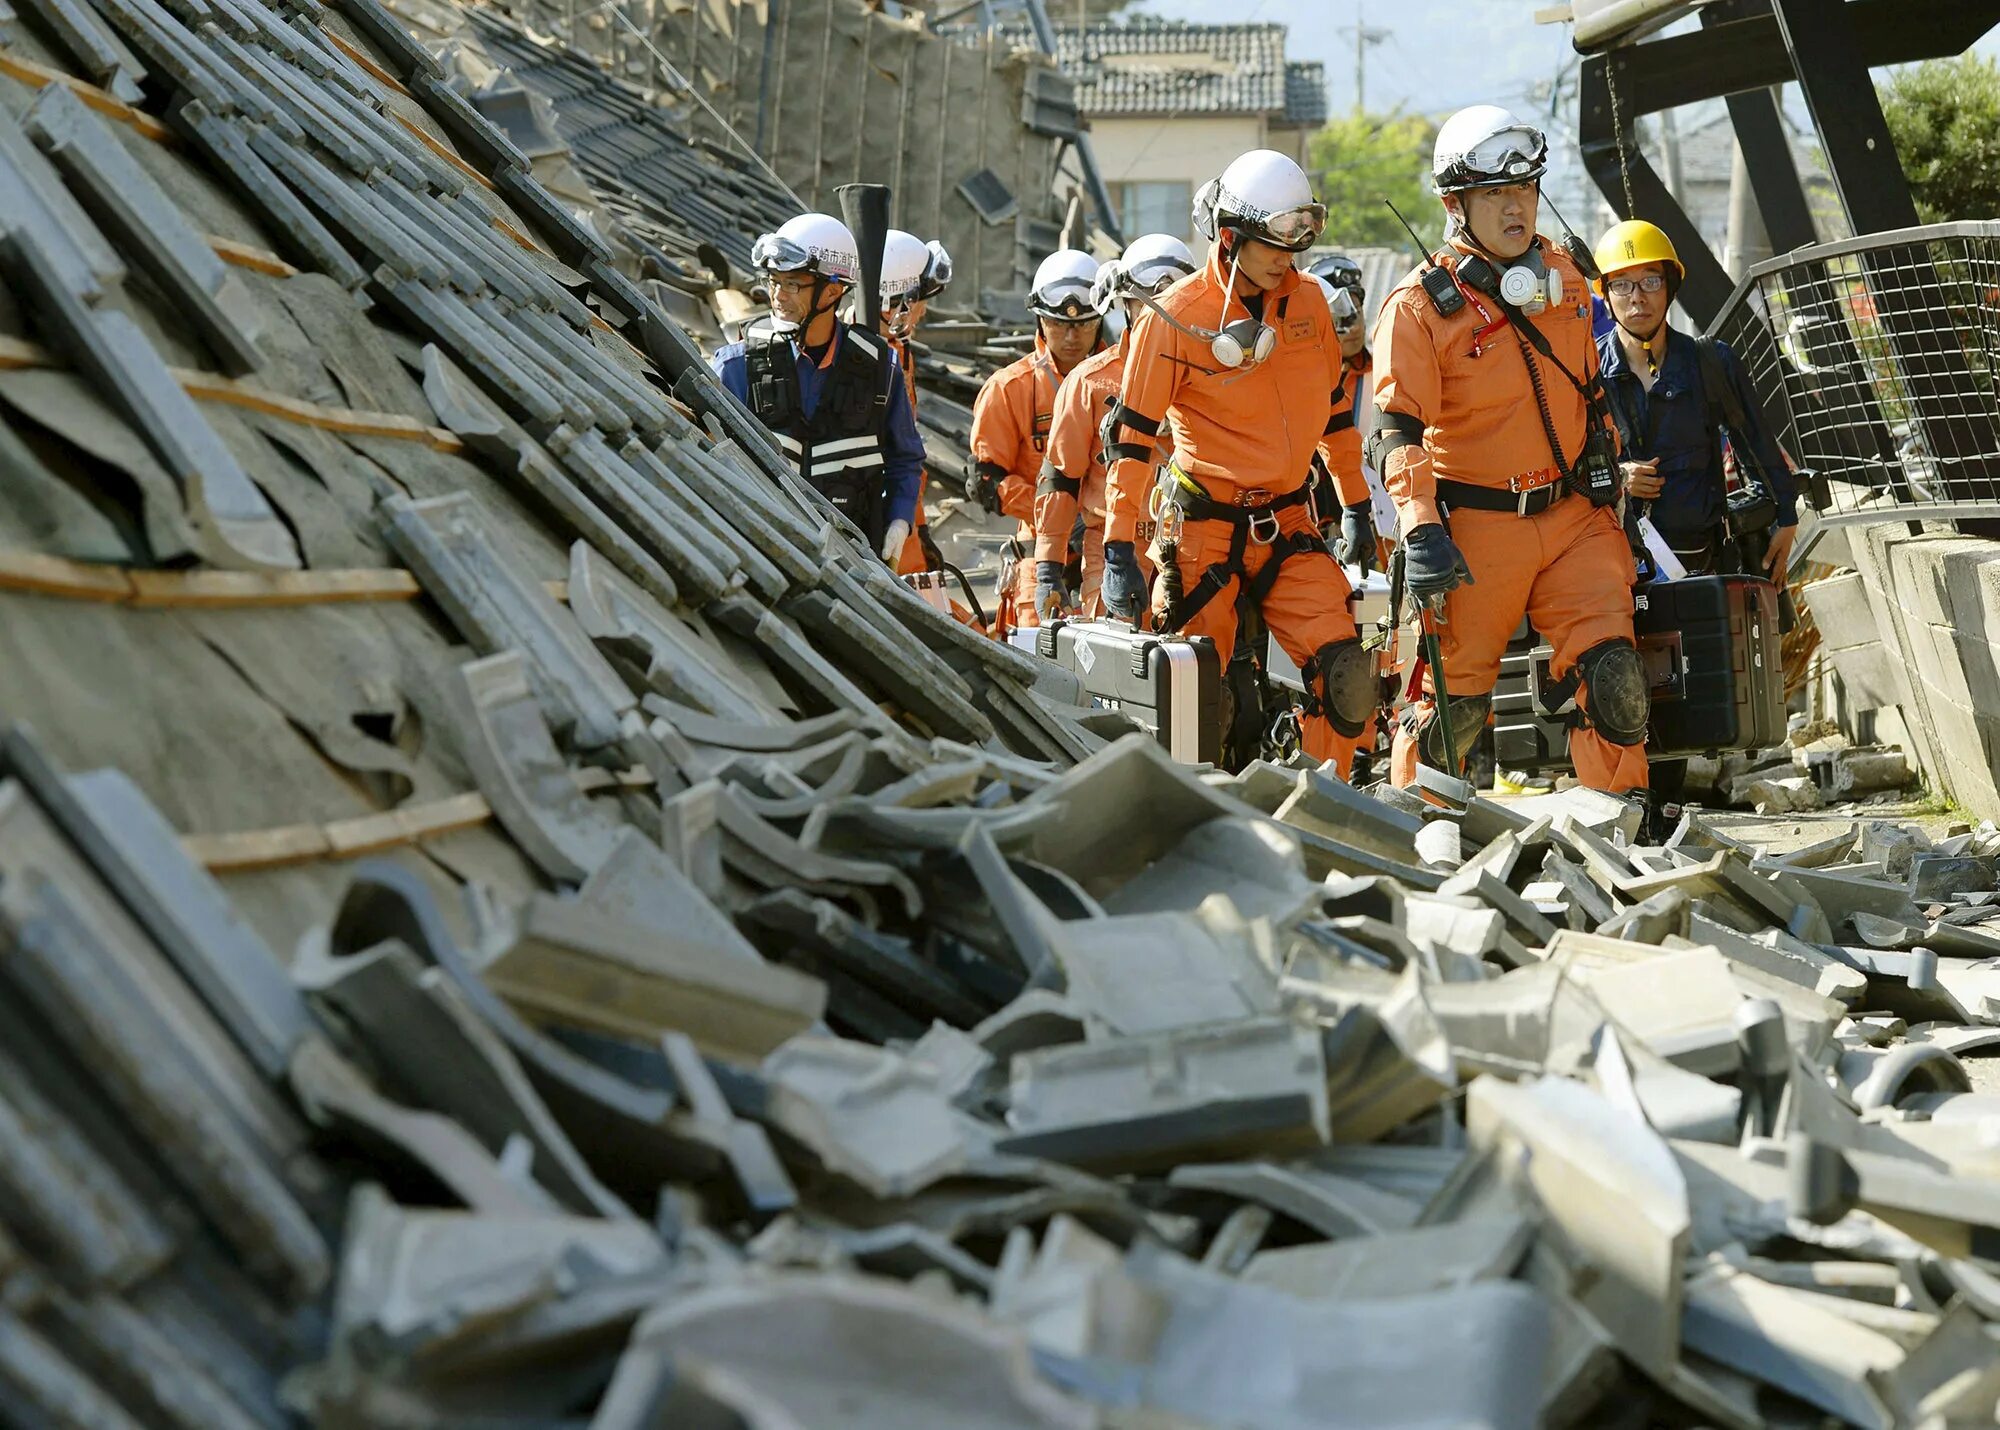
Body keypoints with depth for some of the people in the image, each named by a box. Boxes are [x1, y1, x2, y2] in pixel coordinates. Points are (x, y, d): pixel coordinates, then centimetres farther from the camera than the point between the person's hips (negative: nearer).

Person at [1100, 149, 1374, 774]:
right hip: (1205, 533, -4)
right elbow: (1132, 438, -8)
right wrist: (1118, 551, -11)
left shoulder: (1308, 300, 4)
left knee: (1346, 678, -10)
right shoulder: (1174, 317, -11)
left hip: (1289, 528, 4)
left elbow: (1332, 409, 18)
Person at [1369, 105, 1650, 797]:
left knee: (1614, 678, -4)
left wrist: (1609, 474, 25)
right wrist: (1421, 531, -26)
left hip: (1576, 514, 4)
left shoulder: (1563, 276, 10)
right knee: (1455, 695, 3)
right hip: (1477, 528, -4)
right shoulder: (1421, 304, -9)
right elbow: (1399, 430, -16)